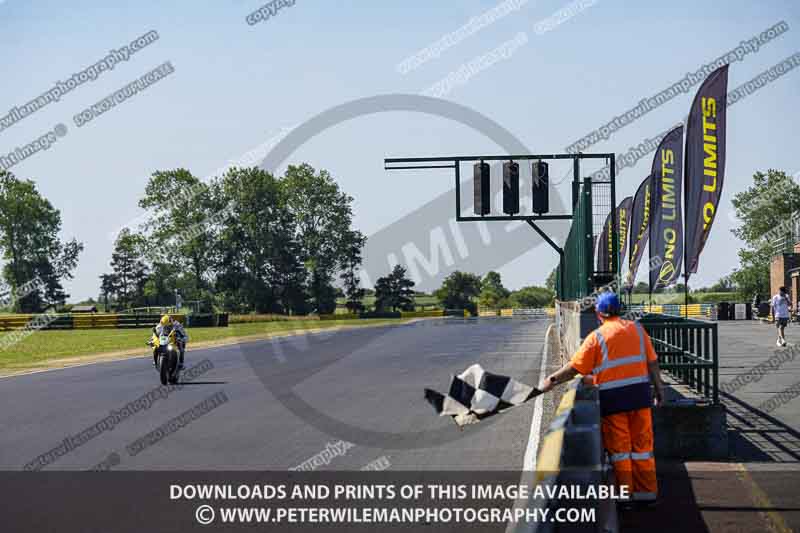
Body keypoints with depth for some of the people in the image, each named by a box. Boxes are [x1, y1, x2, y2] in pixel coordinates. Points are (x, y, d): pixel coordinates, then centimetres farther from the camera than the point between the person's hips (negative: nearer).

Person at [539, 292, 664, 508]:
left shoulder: (597, 337, -6)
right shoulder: (637, 329, 6)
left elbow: (574, 368, -7)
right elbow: (652, 362, 7)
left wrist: (552, 380, 4)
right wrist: (658, 388, 15)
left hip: (613, 398, -4)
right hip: (640, 393, 4)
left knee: (619, 447, 6)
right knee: (642, 444, 12)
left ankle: (626, 494, 10)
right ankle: (647, 492, 17)